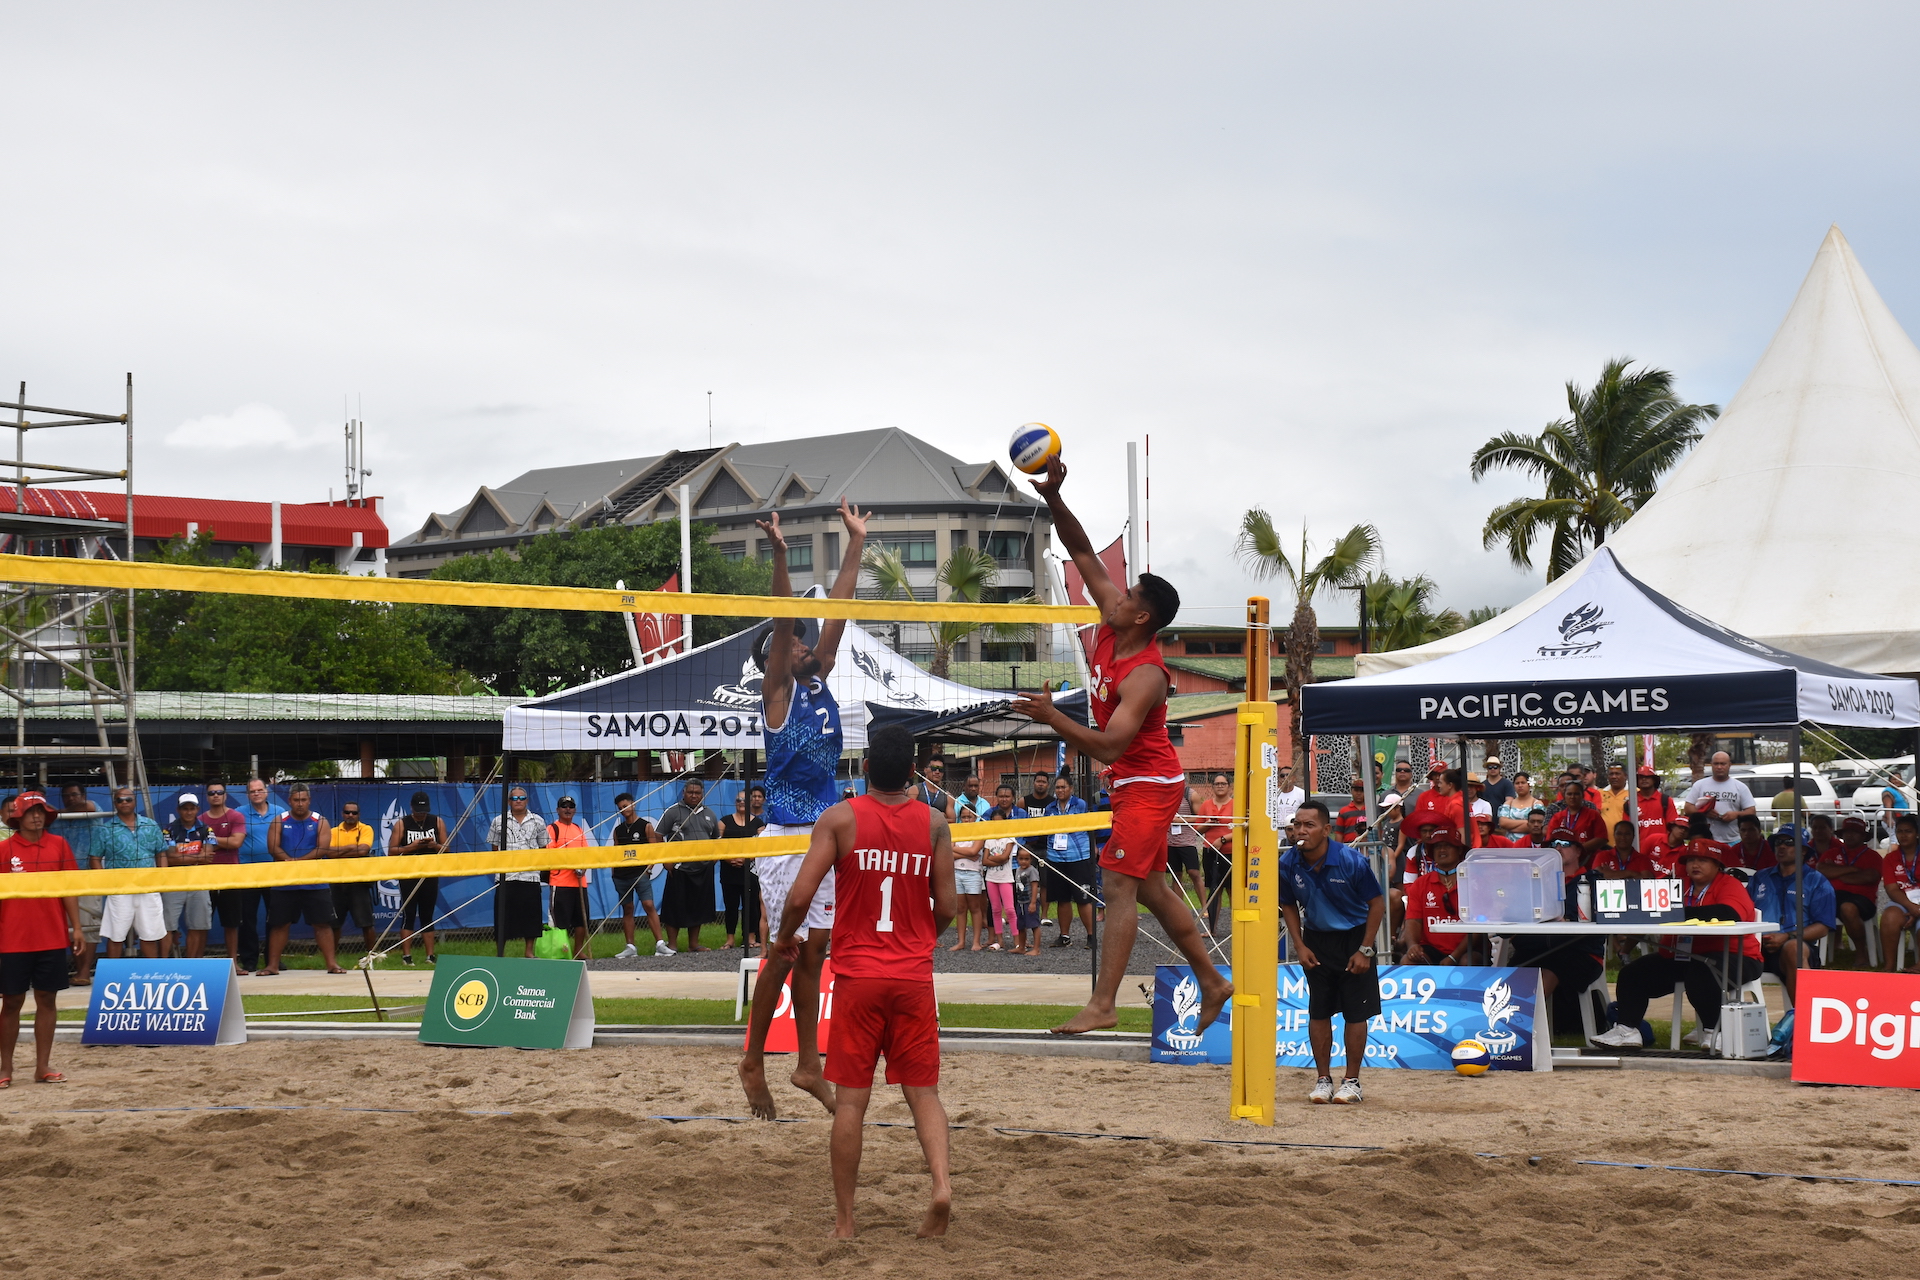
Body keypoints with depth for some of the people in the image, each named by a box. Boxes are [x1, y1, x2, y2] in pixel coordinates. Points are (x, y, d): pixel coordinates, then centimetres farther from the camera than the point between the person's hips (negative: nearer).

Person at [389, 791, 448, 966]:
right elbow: (391, 850, -4)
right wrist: (411, 847, -17)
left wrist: (435, 845, -13)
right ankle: (406, 955, -1)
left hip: (430, 876, 2)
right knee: (408, 916, -4)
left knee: (428, 916, 6)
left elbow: (446, 848, 9)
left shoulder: (438, 822, 7)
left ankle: (430, 955, 8)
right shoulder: (401, 824, 0)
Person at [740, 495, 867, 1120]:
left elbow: (836, 613, 13)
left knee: (813, 950, 8)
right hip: (786, 835, -7)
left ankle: (808, 1065, 13)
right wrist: (779, 556, -31)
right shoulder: (778, 688, -6)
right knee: (784, 951, -3)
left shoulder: (819, 682, 12)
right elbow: (784, 624, -19)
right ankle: (753, 1062, 8)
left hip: (824, 832, 7)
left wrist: (856, 544, 13)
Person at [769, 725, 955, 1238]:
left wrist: (784, 938, 10)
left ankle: (844, 1220, 8)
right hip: (914, 975, 1)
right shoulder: (934, 823, 1)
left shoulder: (840, 819, -5)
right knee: (923, 1092, 10)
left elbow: (800, 896, -10)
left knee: (851, 1099, 5)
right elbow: (946, 907, 1)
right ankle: (941, 1182, -13)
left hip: (857, 974, -1)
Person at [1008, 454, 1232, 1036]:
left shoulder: (1145, 677, -26)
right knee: (1151, 888, 14)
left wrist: (1052, 716, -37)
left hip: (1149, 785, -10)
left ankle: (1102, 1005, -14)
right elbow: (1083, 553, 1)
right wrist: (1054, 498, -12)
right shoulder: (1111, 626, -3)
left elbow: (1108, 746, -32)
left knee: (1118, 887, -13)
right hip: (1137, 783, 10)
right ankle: (1212, 982, 24)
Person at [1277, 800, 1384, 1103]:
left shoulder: (1351, 861, -22)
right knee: (1318, 1012, 3)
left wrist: (1365, 950, -12)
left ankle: (1351, 1081, 9)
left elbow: (1377, 903, -11)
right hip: (1316, 939, 3)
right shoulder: (1288, 864, -13)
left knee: (1356, 1012, -1)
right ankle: (1323, 1080, 14)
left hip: (1354, 937, -3)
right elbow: (1289, 906, 5)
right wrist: (1299, 946, -4)